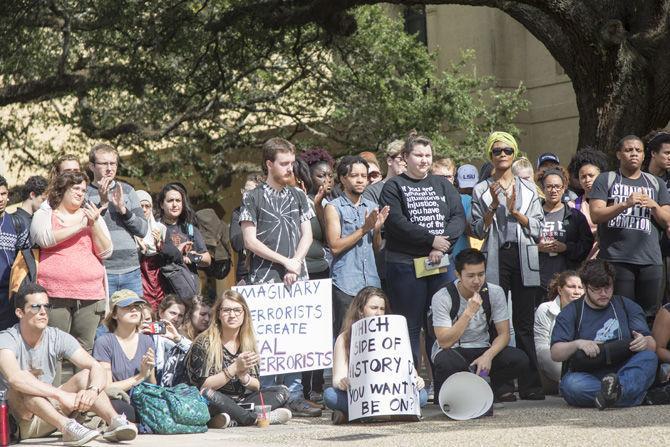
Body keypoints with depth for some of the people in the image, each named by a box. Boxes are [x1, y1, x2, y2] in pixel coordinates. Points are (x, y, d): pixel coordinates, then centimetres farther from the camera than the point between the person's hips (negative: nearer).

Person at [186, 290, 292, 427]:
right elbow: (202, 386, -15)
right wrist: (234, 368, -22)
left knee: (282, 392, -10)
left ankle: (234, 420, -28)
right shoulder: (204, 343, -6)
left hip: (241, 403, 5)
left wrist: (244, 376, -15)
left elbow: (256, 386, 8)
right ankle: (255, 419, -25)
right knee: (208, 395, -38)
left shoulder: (248, 344, 9)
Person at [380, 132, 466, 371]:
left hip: (440, 263, 4)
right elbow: (396, 222, -12)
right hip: (405, 264, -4)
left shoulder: (442, 185, 16)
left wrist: (442, 245, -11)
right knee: (410, 326, -4)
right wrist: (432, 239, -13)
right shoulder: (394, 187, 2)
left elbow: (459, 217, 5)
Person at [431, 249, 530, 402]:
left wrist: (488, 355, -27)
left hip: (482, 350, 3)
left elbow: (504, 334, -7)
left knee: (520, 359, -24)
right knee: (446, 361, -40)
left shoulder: (495, 292, -7)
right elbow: (445, 342, -24)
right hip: (451, 351, -3)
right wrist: (469, 312, -32)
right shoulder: (442, 297, -16)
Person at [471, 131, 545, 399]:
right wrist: (493, 207, -9)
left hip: (523, 258, 1)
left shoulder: (528, 188, 14)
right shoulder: (481, 190, 10)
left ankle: (530, 386, -1)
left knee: (524, 324, -2)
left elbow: (537, 227, 7)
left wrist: (515, 211, -7)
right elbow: (478, 230, 3)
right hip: (495, 259, -1)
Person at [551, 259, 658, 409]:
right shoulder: (571, 312, 9)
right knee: (571, 384, -36)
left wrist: (645, 342, -18)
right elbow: (555, 354, -1)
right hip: (587, 378, -2)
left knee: (649, 357, -28)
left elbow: (652, 346, 7)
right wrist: (577, 344, -21)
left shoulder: (627, 306, 14)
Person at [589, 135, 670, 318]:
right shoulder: (605, 180, 8)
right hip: (616, 260, -3)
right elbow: (596, 215, -5)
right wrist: (626, 204, -17)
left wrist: (653, 205, -5)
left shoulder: (655, 183, 18)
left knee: (649, 315, 2)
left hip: (650, 260, 3)